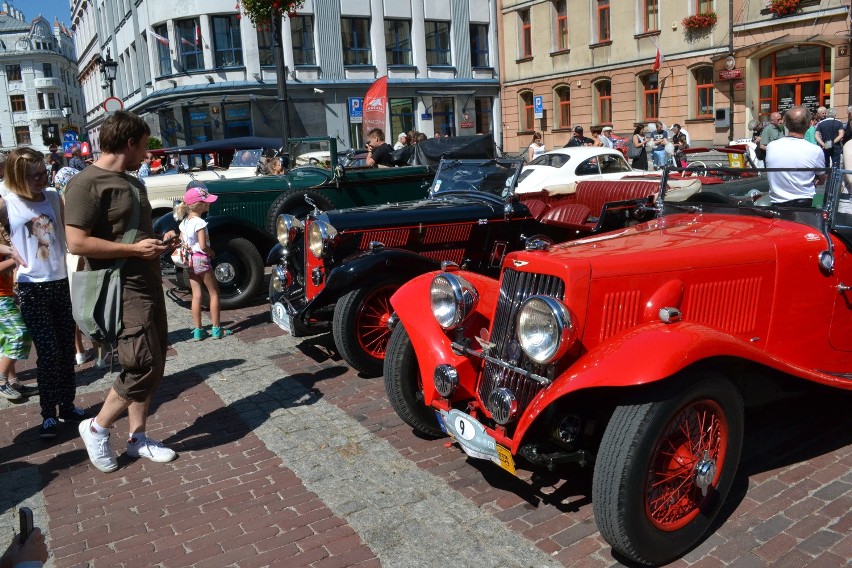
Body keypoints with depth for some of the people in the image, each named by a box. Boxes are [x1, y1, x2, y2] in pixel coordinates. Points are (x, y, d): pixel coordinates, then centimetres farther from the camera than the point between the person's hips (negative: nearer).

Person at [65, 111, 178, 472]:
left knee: (152, 365, 12)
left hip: (149, 285, 9)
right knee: (143, 366, -9)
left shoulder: (133, 183, 15)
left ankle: (138, 438, 25)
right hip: (123, 290, -9)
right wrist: (134, 249, -19)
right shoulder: (87, 184, -13)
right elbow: (76, 243, -21)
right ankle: (96, 429, 13)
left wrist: (160, 241, 7)